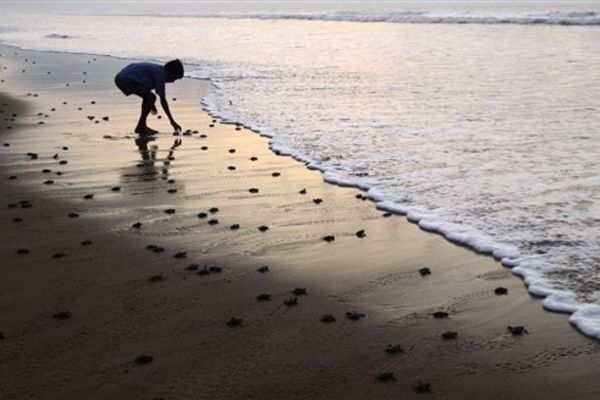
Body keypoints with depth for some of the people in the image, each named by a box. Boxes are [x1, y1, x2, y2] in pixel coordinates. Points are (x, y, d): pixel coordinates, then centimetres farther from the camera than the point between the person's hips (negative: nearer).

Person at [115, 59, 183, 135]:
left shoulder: (158, 69, 14)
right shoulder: (160, 74, -14)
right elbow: (163, 101, -16)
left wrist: (151, 104, 40)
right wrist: (172, 121, -13)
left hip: (121, 78, 11)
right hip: (126, 80, -11)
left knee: (148, 97, 20)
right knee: (151, 97, -15)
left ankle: (142, 126, 19)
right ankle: (140, 127, -7)